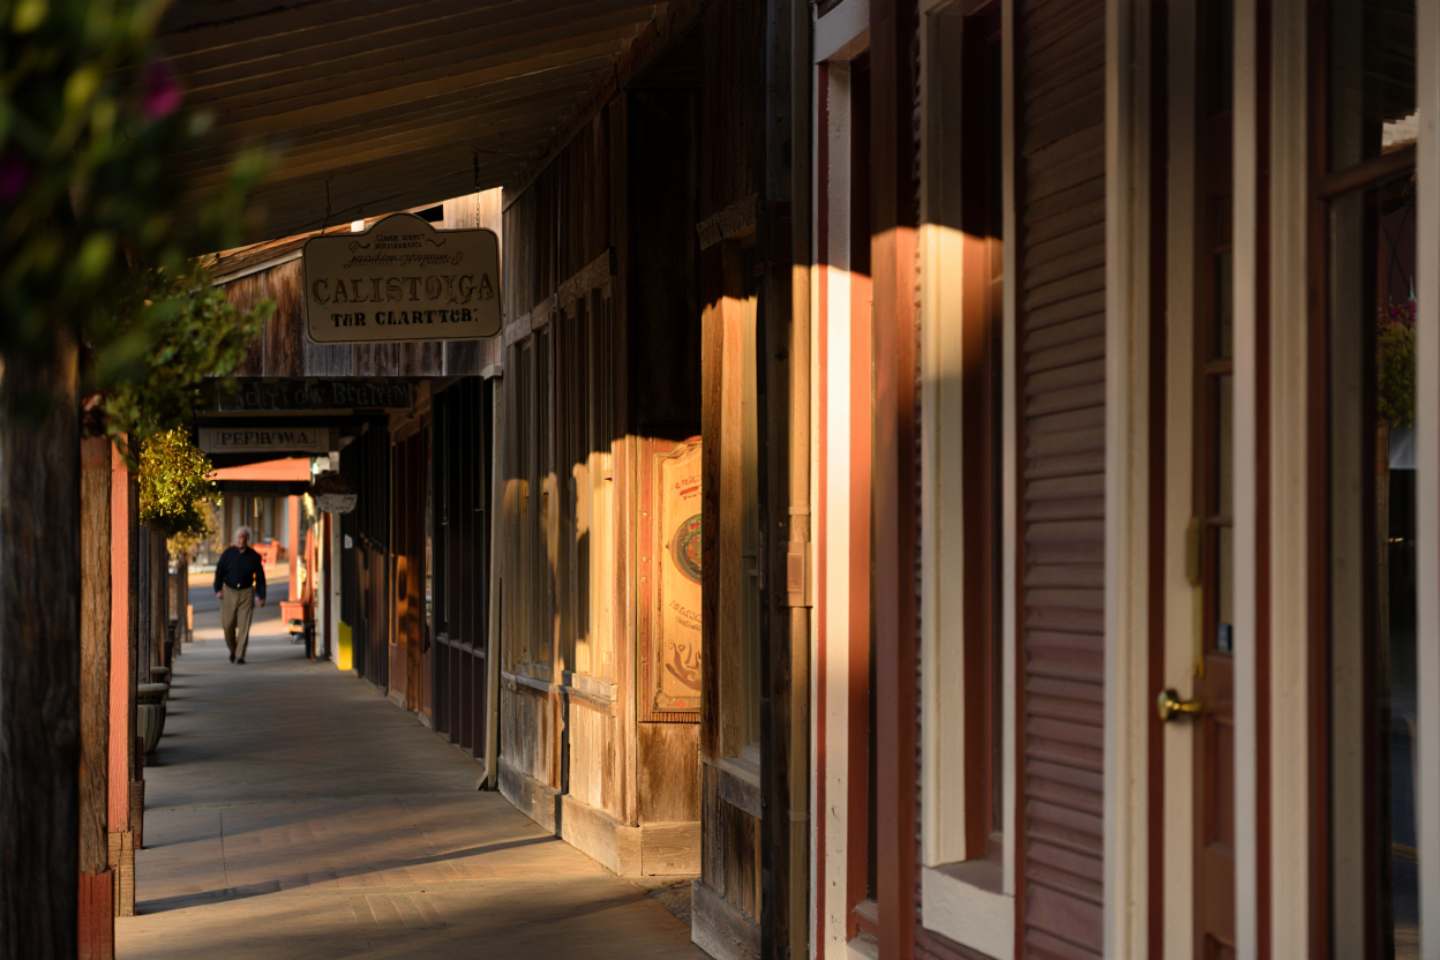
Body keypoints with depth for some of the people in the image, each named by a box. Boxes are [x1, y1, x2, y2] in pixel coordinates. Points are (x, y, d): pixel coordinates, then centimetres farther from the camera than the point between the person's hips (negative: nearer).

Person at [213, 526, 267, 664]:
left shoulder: (254, 557, 0)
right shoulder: (228, 553, 0)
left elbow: (260, 577, 5)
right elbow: (219, 572, 5)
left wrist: (261, 595, 0)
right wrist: (218, 589, -4)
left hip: (246, 593, -1)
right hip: (229, 592, 1)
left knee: (244, 626, -7)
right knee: (228, 624, 1)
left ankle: (240, 655, -4)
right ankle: (232, 650, 24)